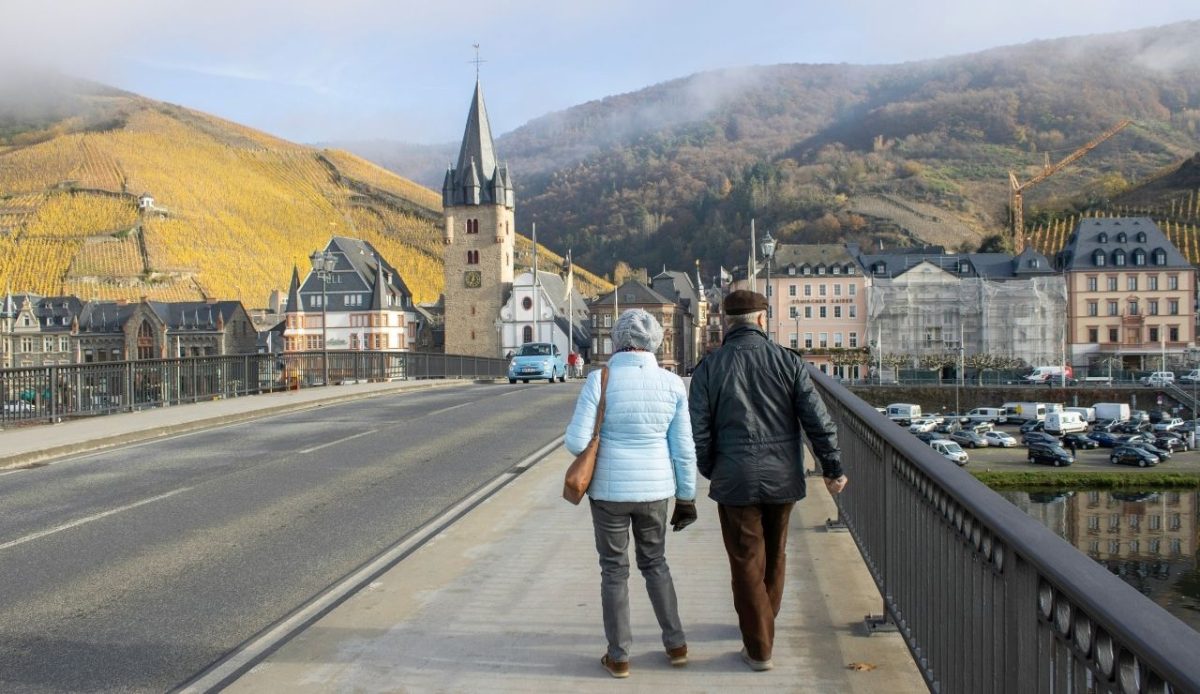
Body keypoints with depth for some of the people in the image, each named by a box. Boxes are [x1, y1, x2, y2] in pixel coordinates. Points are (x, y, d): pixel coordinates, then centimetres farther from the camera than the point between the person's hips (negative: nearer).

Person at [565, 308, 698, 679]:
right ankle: (676, 644, 26)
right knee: (655, 563, 23)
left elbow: (576, 440, -14)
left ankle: (619, 656, 18)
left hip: (609, 489, -3)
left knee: (614, 570, 12)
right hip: (654, 488, 3)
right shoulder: (672, 384, -5)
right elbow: (683, 448, -2)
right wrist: (686, 496, 8)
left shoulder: (600, 380, -14)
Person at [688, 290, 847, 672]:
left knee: (747, 562, 8)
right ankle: (764, 623, 39)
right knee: (774, 554, 21)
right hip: (783, 478, 2)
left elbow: (698, 432, -5)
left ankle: (759, 648, 11)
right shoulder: (787, 361, -3)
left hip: (736, 480, -2)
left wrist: (711, 472, 11)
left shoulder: (709, 367, -5)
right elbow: (818, 419, -5)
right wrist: (833, 468, 4)